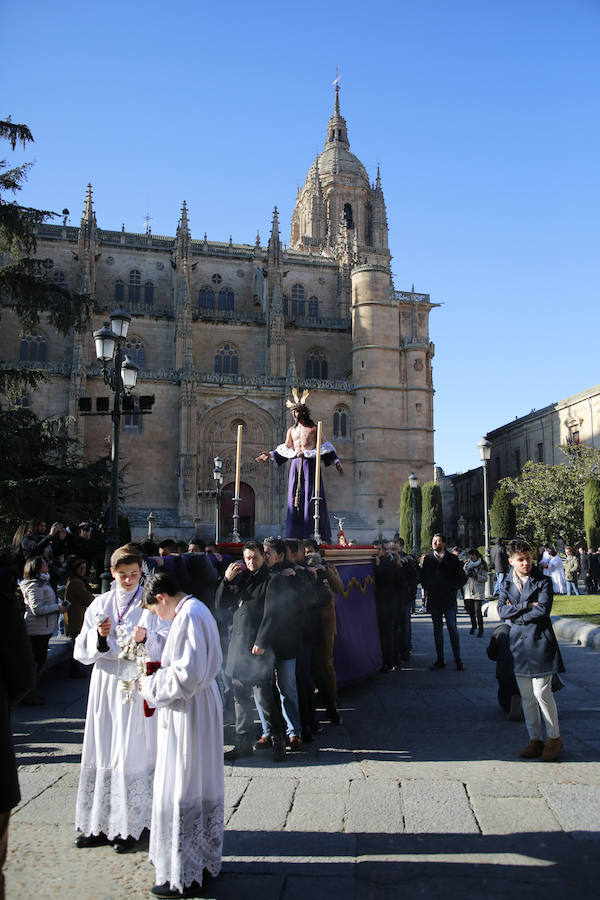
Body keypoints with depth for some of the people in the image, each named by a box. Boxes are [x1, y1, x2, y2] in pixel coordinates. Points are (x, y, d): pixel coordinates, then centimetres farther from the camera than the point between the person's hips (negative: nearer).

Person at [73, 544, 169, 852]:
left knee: (134, 756, -1)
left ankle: (130, 827, 11)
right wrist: (99, 636, -14)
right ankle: (102, 824, 18)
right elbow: (82, 651, 5)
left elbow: (168, 646, -7)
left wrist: (146, 638, -26)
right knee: (103, 754, 6)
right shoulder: (100, 605, 9)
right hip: (107, 688, 4)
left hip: (139, 688, -3)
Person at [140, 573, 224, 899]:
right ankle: (204, 859, 33)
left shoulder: (187, 617, -21)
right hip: (202, 704, 10)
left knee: (180, 790, 1)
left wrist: (151, 686, -11)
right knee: (202, 787, 19)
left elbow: (187, 675, -25)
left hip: (189, 712, -10)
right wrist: (158, 678, 11)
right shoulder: (196, 610, 10)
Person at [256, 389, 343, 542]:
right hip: (296, 463, 4)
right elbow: (286, 448, 23)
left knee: (313, 497, -8)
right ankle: (295, 535, 1)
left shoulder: (314, 428, 5)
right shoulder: (291, 430, 17)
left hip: (311, 462, -4)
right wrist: (270, 454, 17)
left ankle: (324, 536, -6)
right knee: (295, 498, -1)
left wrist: (336, 461, 1)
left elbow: (325, 446, 6)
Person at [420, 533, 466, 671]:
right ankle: (440, 660, 12)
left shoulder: (453, 559, 2)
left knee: (452, 628, -6)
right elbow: (423, 577, 14)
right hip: (434, 600, 3)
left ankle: (458, 661, 1)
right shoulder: (427, 559, 8)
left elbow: (462, 577, 3)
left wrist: (451, 588, -5)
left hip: (449, 599, -2)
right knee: (437, 629, 7)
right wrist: (428, 588, 1)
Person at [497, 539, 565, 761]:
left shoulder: (543, 581, -1)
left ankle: (554, 738, 12)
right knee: (526, 696, 8)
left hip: (539, 641, -4)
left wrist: (515, 613, -6)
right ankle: (535, 739, 19)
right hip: (518, 643, 4)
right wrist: (527, 606, -12)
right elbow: (501, 611, -3)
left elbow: (543, 610, -13)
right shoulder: (506, 584, 10)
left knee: (542, 692, -6)